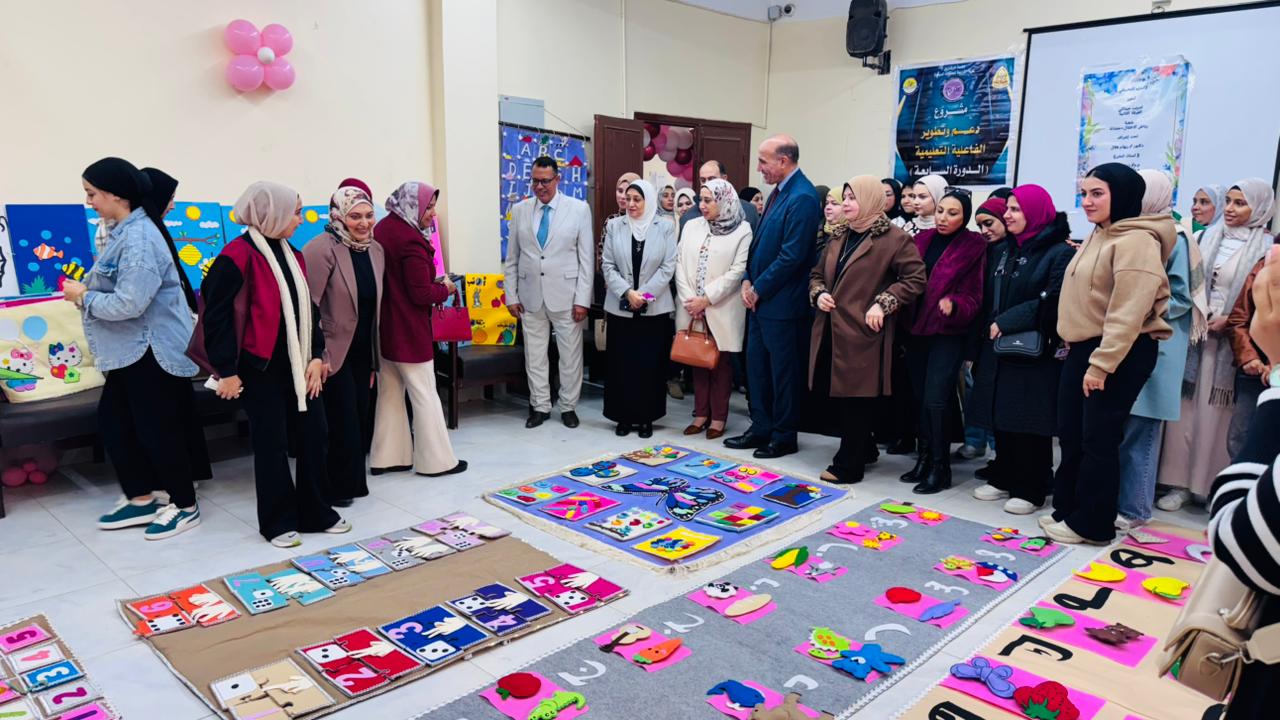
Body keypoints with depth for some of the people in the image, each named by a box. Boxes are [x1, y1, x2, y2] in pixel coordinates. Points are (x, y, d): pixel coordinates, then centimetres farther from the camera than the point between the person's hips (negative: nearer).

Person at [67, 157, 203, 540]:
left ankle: (185, 506, 16)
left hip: (153, 349, -10)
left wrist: (83, 297, -11)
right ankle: (141, 499, 28)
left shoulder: (139, 238, -21)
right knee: (112, 421, 15)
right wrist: (84, 288, 1)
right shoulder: (122, 231, 10)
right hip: (130, 349, 10)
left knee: (156, 429, 0)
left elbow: (129, 303, -26)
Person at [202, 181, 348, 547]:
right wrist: (227, 370, -13)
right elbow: (217, 315, -13)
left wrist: (316, 356, 5)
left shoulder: (292, 255, 11)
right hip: (261, 369, -7)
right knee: (272, 445, 3)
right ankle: (278, 522, 18)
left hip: (298, 367, 7)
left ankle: (316, 514, 23)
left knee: (315, 436, 9)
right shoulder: (238, 255, -13)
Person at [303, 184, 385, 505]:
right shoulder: (322, 248, -15)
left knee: (361, 418, 12)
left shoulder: (375, 250, 7)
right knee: (343, 420, -2)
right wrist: (317, 354, -22)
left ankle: (353, 481, 27)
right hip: (334, 352, -7)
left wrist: (374, 358, 14)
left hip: (362, 352, 7)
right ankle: (336, 488, 15)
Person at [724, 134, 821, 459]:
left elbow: (792, 256, -22)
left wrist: (759, 289, -13)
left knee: (783, 371, 4)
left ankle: (784, 437, 18)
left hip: (781, 303, -9)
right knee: (756, 365, 15)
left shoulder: (802, 198, -18)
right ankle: (761, 428, 28)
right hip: (759, 297, 9)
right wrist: (748, 281, 4)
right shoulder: (778, 192, 11)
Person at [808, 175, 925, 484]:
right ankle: (861, 450, 32)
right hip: (831, 329, 7)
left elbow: (915, 279, -10)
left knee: (856, 399, 0)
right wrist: (818, 293, 2)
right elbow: (817, 274, 23)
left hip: (862, 332, -7)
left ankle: (848, 464, 11)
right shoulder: (839, 237, 17)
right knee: (840, 395, 14)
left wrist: (882, 304, -17)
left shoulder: (894, 238, -6)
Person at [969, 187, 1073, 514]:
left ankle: (1031, 490, 9)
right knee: (1001, 417, 11)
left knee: (1030, 423, -2)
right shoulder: (1002, 250, 14)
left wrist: (1005, 322, -17)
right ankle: (1004, 479, 23)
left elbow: (1052, 301, -17)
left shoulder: (1060, 253, -7)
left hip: (1035, 352, -6)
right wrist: (988, 328, 3)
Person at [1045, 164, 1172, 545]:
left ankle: (1091, 523, 11)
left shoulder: (1136, 241, -15)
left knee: (1098, 438, -1)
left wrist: (1101, 365, -23)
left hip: (1119, 354, -9)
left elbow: (1128, 312, -22)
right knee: (1071, 435, 13)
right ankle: (1067, 508, 26)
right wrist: (1076, 349, 16)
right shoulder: (1098, 237, 15)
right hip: (1082, 349, 9)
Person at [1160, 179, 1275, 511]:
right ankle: (1181, 482, 11)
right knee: (1186, 409, 3)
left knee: (1216, 413, 0)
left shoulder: (1265, 247, -2)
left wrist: (1229, 321, -13)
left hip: (1229, 342, -4)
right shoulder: (1210, 237, 11)